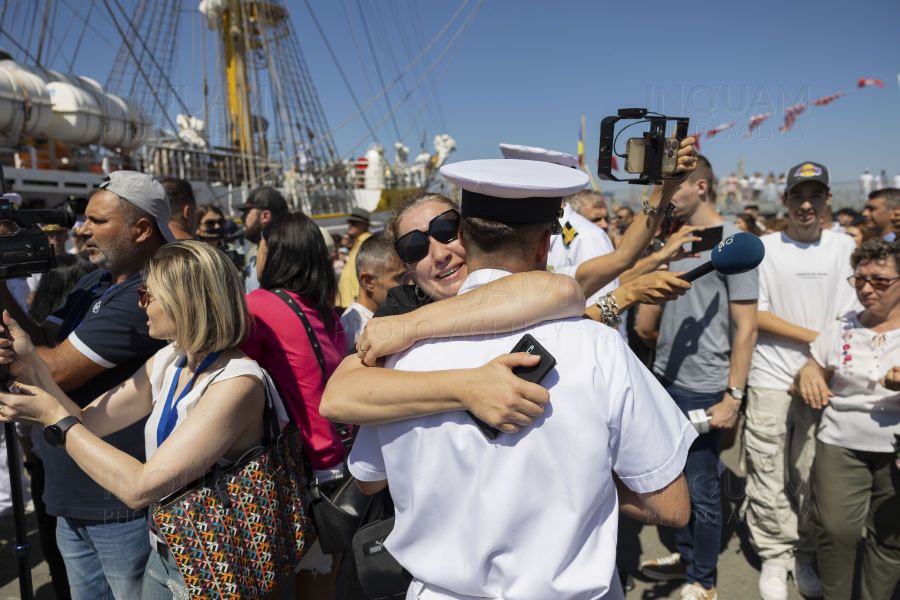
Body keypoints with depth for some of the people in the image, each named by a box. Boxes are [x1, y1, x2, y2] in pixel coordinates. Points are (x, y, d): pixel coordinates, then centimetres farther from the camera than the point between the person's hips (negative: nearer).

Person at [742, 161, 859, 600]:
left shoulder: (844, 247, 7)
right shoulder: (765, 248, 1)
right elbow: (756, 315, -3)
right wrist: (813, 337, -9)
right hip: (771, 379, -2)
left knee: (814, 475, 9)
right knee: (769, 475, 2)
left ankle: (805, 556, 27)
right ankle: (775, 557, 19)